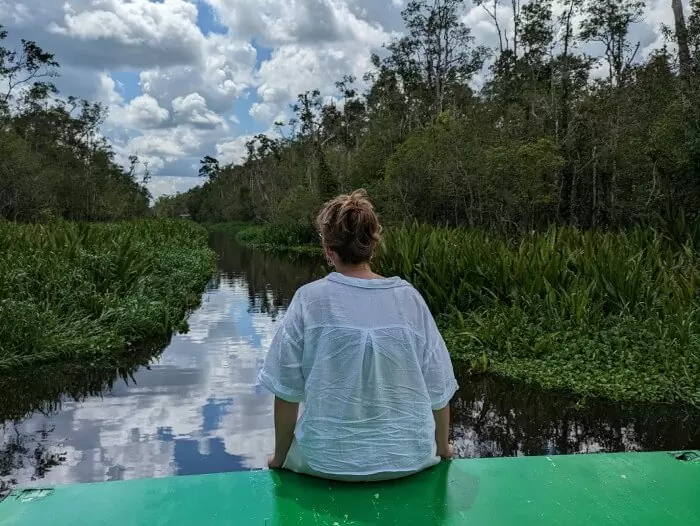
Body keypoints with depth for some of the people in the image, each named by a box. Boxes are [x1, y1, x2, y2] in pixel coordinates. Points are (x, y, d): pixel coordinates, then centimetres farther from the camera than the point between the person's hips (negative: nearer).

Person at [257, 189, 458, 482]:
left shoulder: (309, 300, -13)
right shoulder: (409, 297, -9)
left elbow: (287, 391, -8)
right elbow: (438, 390, -4)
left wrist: (280, 457, 9)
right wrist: (442, 449, 15)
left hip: (329, 461, -1)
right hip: (408, 457, 2)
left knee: (292, 454, 32)